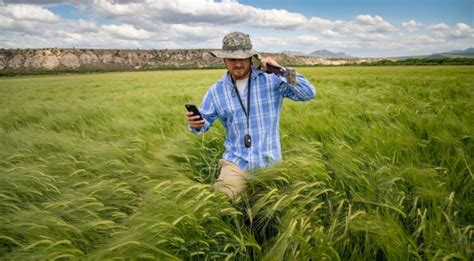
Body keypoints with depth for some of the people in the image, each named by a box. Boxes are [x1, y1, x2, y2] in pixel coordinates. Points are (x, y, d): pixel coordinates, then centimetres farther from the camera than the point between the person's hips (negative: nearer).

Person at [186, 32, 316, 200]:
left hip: (269, 162, -1)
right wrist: (195, 124, -15)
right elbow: (204, 121, 10)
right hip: (235, 161, 1)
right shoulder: (216, 91, 3)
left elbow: (309, 93, -10)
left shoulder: (272, 80, -5)